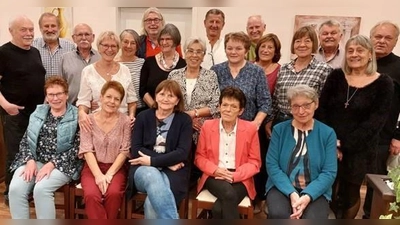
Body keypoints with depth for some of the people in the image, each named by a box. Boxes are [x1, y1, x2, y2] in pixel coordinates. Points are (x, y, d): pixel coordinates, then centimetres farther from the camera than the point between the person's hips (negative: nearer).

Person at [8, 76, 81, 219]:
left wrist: (52, 163, -16)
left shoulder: (76, 117, -3)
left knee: (41, 189, -28)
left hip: (62, 164, -4)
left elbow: (77, 148, -9)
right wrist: (30, 161, -8)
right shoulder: (38, 113, 12)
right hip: (34, 161, 4)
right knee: (15, 189, -20)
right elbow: (25, 141, 10)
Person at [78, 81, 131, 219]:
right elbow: (87, 150, -6)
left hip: (116, 168, 0)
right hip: (93, 167, 1)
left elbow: (124, 151, -4)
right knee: (91, 195, -29)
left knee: (113, 193, -29)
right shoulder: (89, 120, 1)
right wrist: (98, 175, -19)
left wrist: (109, 174, -16)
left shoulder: (125, 121, -1)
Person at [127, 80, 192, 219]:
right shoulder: (143, 117, 8)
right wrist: (168, 162, -11)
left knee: (152, 203, -30)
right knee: (152, 177, -35)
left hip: (172, 172, -1)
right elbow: (135, 150, -2)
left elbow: (182, 153, -7)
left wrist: (152, 160, -15)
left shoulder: (184, 120, 5)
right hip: (144, 170, 1)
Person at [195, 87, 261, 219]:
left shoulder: (250, 129, 3)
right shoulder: (207, 126, 5)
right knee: (229, 194, -34)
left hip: (240, 179, 0)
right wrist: (215, 170, -12)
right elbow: (199, 157, 9)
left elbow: (254, 162, 3)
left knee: (218, 208, -30)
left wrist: (234, 175, -14)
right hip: (214, 177, 1)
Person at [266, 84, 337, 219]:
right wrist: (291, 193, -17)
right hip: (282, 187, 0)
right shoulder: (279, 130, 2)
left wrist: (307, 196, -18)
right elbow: (272, 165, -4)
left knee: (313, 219, -29)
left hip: (315, 191, 0)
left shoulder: (328, 133, 2)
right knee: (278, 214, -29)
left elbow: (329, 172, -4)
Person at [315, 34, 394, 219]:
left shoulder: (383, 83, -4)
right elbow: (321, 110, -2)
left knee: (350, 194, 12)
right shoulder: (336, 76, 2)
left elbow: (374, 123, -10)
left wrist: (343, 144, -16)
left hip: (358, 150, -1)